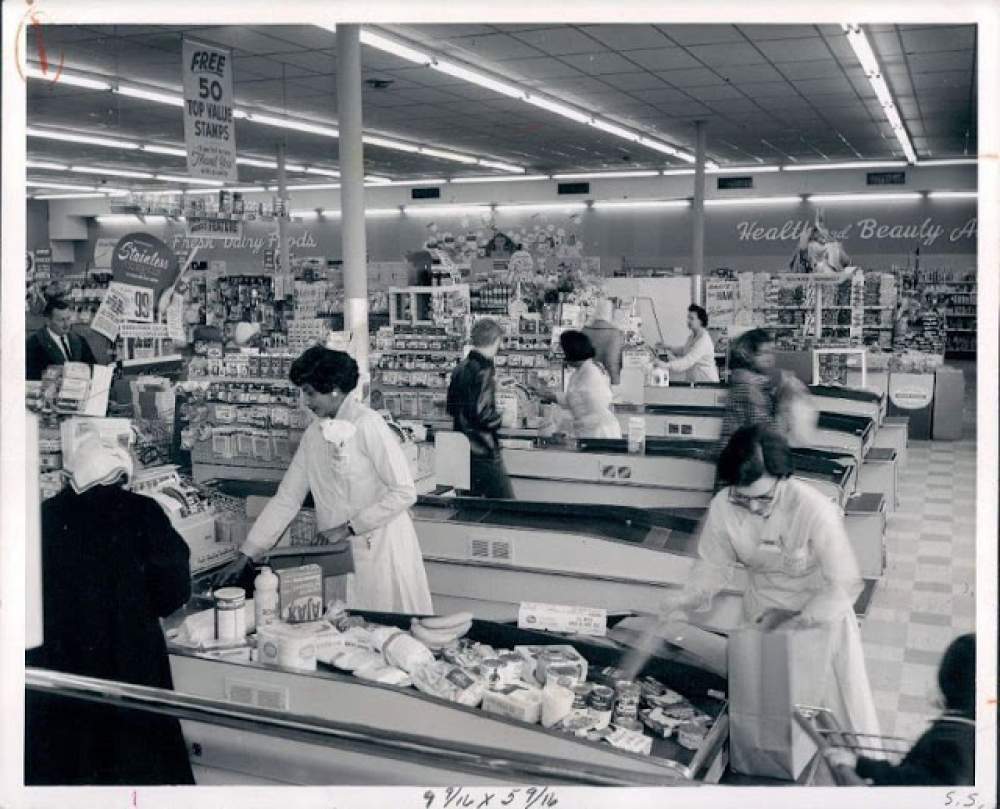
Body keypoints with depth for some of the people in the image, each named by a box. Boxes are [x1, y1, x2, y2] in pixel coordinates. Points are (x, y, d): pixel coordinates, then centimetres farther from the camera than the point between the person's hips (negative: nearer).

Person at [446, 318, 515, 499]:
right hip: (483, 450, -9)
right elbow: (482, 414, -24)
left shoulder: (460, 368, 10)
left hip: (463, 450, 9)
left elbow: (451, 408, 19)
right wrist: (502, 420, -8)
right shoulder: (484, 371, -17)